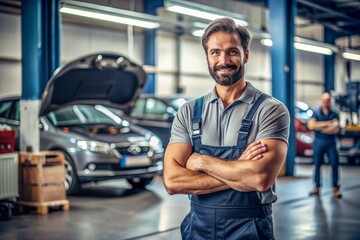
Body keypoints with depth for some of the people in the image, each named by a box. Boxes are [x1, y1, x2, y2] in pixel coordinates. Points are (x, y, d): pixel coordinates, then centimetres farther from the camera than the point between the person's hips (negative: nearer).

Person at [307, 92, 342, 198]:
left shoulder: (334, 114, 1)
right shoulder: (316, 112, 1)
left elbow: (336, 130, -10)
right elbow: (310, 125, -13)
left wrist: (319, 128, -11)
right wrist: (327, 123, -14)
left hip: (331, 143, 0)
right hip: (319, 142, 0)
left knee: (334, 164, -5)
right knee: (317, 165, 5)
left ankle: (335, 188, 1)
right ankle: (317, 187, 13)